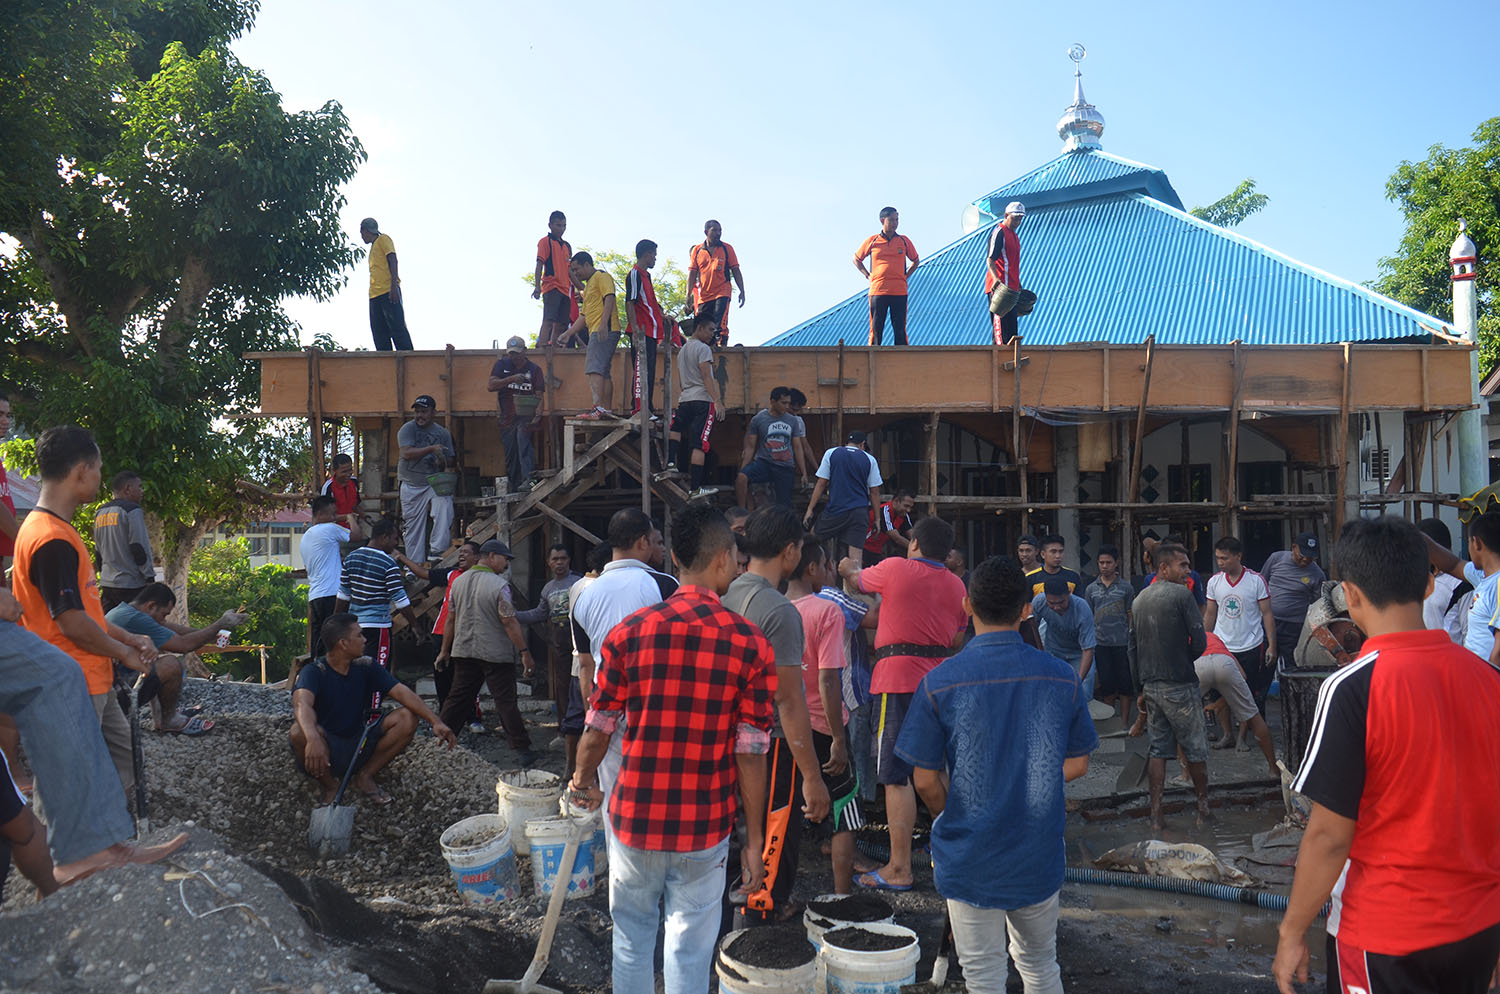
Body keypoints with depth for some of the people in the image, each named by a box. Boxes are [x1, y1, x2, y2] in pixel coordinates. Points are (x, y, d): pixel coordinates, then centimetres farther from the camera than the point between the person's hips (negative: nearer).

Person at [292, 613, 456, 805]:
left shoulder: (366, 667, 0)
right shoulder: (313, 672, -15)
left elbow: (401, 692, -10)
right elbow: (302, 704, -37)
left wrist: (435, 721, -23)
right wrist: (313, 739, -58)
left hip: (359, 744, 4)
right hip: (327, 748, -4)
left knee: (407, 718, -15)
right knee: (299, 733, -36)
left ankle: (365, 776, 0)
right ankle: (329, 785, -8)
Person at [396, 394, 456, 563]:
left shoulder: (443, 433, 8)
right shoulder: (407, 429, -2)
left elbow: (450, 460, 12)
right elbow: (406, 453, -18)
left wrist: (443, 461, -12)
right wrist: (431, 449, -27)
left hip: (435, 483, 1)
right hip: (411, 485, -1)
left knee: (445, 508, -26)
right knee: (413, 527, 4)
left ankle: (436, 551, -22)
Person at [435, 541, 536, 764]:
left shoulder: (458, 582, 6)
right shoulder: (498, 585, -14)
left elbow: (451, 619, 11)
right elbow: (509, 622, -17)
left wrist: (444, 651, 19)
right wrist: (525, 653, -14)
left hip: (463, 651, 6)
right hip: (496, 654, -6)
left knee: (457, 699, 15)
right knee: (506, 702, -2)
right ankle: (522, 749, 0)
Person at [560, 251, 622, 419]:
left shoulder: (602, 276, -1)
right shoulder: (588, 285, 29)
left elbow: (609, 298, -17)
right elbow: (584, 316, 31)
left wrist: (603, 323, -28)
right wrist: (568, 334, 25)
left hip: (605, 330, -10)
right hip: (595, 332, 10)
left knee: (594, 369, -19)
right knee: (604, 372, 9)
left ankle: (598, 407, -26)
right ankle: (607, 409, 12)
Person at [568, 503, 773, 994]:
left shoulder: (630, 631, -8)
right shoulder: (750, 644, -10)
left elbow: (599, 728, -1)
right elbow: (751, 752, -9)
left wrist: (583, 779, 20)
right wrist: (754, 839, 1)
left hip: (634, 817, 1)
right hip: (705, 827, -1)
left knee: (632, 939, 19)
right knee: (690, 950, 13)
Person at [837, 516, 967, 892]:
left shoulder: (896, 568, -4)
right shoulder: (957, 585, 11)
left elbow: (856, 582, 15)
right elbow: (957, 640, 17)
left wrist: (849, 569, 37)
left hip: (898, 680, -6)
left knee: (896, 776, -4)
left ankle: (899, 869, -2)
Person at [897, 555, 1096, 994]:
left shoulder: (940, 682, -15)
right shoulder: (1061, 678, -7)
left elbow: (926, 781, -10)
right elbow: (1077, 764, 3)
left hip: (970, 858, -3)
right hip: (1040, 855, 3)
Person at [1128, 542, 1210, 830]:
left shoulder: (1139, 600, 10)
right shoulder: (1181, 595, -11)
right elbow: (1200, 643, -14)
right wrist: (1184, 660, 8)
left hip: (1151, 686, 6)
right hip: (1180, 685, -6)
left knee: (1158, 748, 11)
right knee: (1195, 748, 9)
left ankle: (1156, 815, 10)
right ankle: (1204, 809, 21)